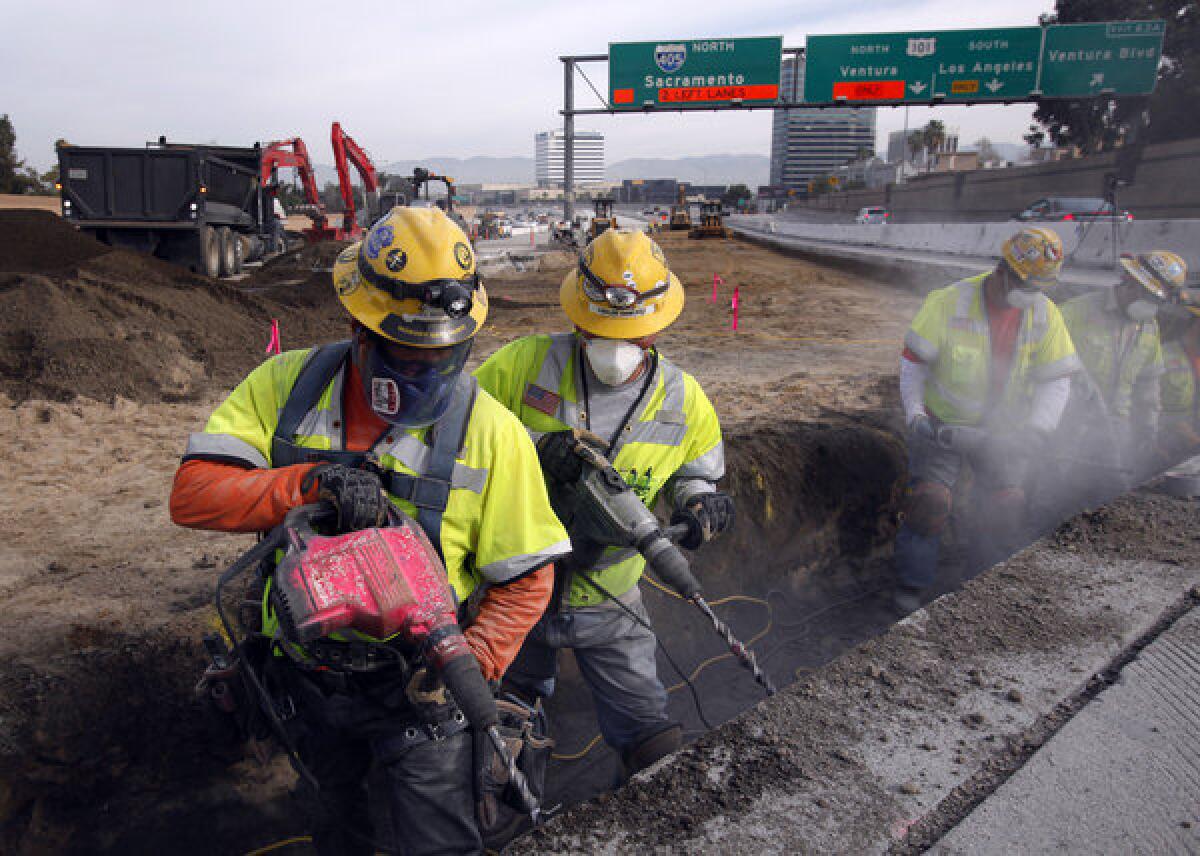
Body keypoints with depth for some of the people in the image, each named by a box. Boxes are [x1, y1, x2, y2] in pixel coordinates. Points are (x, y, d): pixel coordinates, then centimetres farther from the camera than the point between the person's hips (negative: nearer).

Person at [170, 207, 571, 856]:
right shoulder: (287, 386, -10)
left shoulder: (492, 433, -17)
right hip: (306, 673, 3)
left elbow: (525, 581, -12)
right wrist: (312, 480, -31)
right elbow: (192, 493, -17)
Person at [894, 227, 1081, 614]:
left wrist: (1036, 431, -18)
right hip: (944, 423, -3)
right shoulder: (949, 304, -18)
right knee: (930, 501, -11)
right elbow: (913, 361, -10)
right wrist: (915, 414, -19)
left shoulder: (1044, 315, -8)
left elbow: (1056, 379, -4)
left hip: (1002, 431, 3)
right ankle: (911, 583, 8)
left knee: (1005, 511, 2)